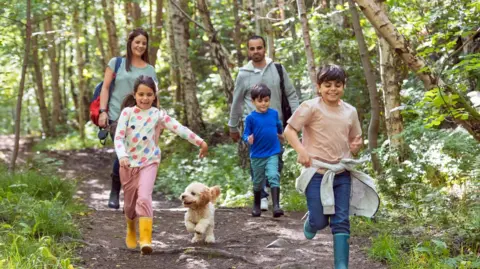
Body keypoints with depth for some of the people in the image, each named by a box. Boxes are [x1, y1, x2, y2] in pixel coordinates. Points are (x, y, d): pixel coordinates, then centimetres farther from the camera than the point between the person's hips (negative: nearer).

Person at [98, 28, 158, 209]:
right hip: (117, 116, -3)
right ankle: (114, 193, -3)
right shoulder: (116, 63, 10)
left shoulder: (150, 70, 15)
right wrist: (103, 111, -3)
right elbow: (105, 88, 7)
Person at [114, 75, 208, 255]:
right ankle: (131, 230, 44)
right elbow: (118, 137, -12)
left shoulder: (158, 115, -3)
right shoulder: (127, 112, -4)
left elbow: (180, 129, -6)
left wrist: (200, 142, -9)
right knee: (130, 202, 15)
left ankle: (146, 240, -23)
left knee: (144, 198, -21)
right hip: (128, 163, 1)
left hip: (149, 163, -1)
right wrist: (122, 156, -28)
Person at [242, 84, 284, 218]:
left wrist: (281, 135, 35)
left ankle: (276, 206, -22)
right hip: (257, 155, 0)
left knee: (273, 177, -18)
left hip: (272, 153, 1)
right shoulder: (251, 118, -9)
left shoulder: (274, 113, -1)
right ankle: (256, 206, 32)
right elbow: (246, 134, -8)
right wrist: (248, 139, -29)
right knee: (258, 181, 13)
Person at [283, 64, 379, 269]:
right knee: (319, 222, -2)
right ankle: (311, 222, 36)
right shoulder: (311, 107, -8)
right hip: (317, 173, -4)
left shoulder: (350, 111, 7)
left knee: (341, 221, -1)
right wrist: (301, 150, -20)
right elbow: (289, 130, -6)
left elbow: (355, 139, 20)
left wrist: (356, 145, -4)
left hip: (342, 174, 4)